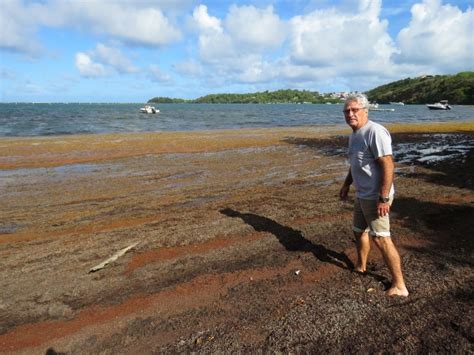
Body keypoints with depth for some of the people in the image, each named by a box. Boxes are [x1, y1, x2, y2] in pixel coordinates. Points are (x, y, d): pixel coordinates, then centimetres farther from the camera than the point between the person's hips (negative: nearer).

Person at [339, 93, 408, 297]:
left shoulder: (375, 132, -19)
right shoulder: (354, 134, 11)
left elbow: (387, 166, -24)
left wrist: (383, 198, -27)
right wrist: (346, 185, 23)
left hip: (375, 196, -10)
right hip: (362, 195, 10)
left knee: (380, 238, -9)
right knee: (359, 231, 22)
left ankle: (399, 286, 2)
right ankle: (361, 267, 42)